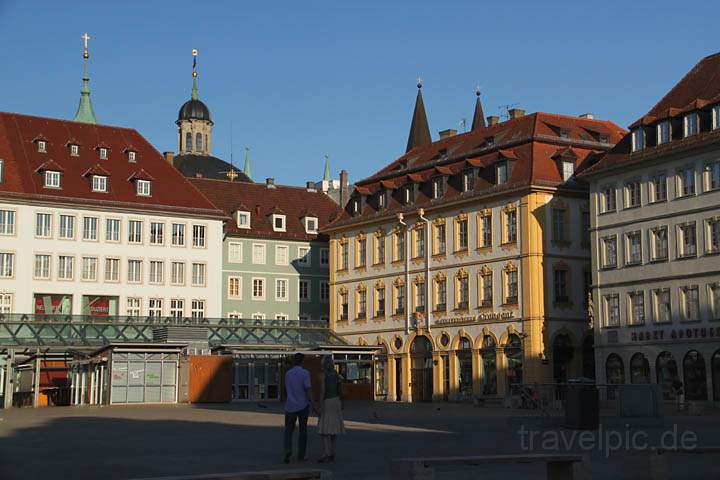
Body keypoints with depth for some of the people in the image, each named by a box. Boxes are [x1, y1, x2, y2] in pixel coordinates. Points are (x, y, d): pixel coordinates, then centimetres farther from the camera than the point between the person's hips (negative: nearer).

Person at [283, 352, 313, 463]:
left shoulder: (288, 374, 7)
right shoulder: (305, 373, -7)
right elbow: (308, 389, -13)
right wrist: (309, 401, -3)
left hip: (290, 406, 3)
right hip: (303, 405, -3)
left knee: (289, 430, 10)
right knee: (302, 430, 8)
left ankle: (288, 450, -13)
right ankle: (301, 455, 11)